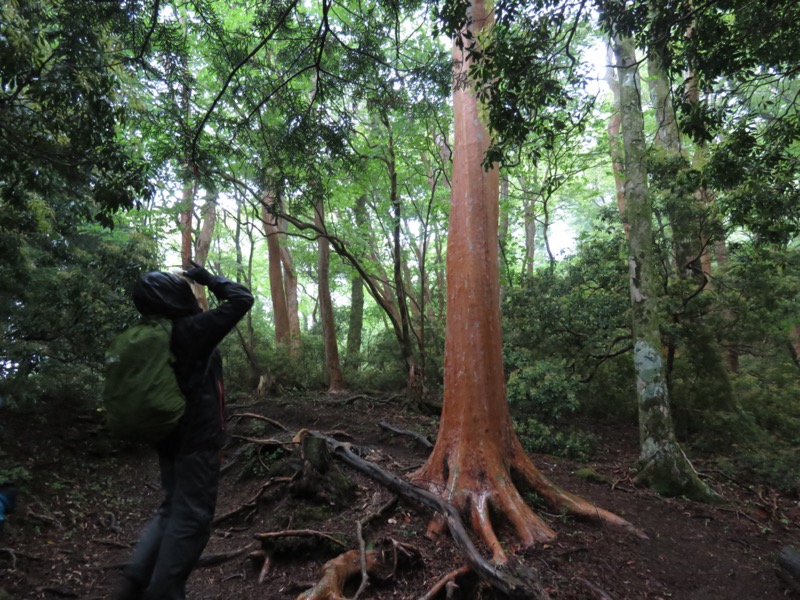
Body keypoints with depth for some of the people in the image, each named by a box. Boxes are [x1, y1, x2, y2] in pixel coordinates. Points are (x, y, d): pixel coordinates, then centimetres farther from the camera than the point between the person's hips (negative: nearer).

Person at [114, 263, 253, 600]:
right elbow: (242, 299, -14)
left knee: (172, 508, 21)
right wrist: (208, 278, -2)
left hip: (169, 436, 8)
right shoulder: (192, 329, -17)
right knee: (190, 515, 2)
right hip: (196, 439, -8)